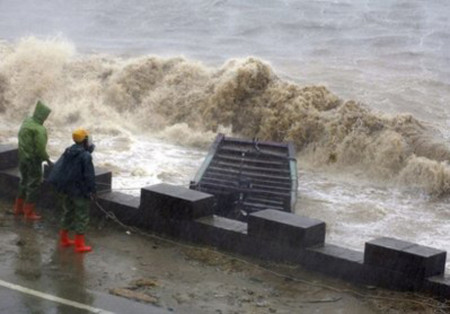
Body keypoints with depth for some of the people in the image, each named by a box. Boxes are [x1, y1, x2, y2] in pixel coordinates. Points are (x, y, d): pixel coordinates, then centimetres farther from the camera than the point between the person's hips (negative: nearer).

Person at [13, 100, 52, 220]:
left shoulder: (26, 122, -1)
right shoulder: (39, 130, -25)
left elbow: (23, 141, 6)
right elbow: (41, 148, -22)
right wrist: (47, 159, -6)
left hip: (23, 157, 8)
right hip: (33, 160, -8)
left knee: (24, 182, 22)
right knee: (33, 186, 4)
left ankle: (18, 208, 32)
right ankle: (29, 212, 10)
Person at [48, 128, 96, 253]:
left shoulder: (67, 152, 6)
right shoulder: (85, 156, -18)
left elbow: (57, 169, 10)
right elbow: (89, 176, -19)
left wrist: (60, 186, 17)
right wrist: (92, 191, -10)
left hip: (65, 190, 8)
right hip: (79, 191, -8)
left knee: (67, 212, 21)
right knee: (82, 216, 1)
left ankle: (64, 239, 29)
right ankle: (79, 245, 0)